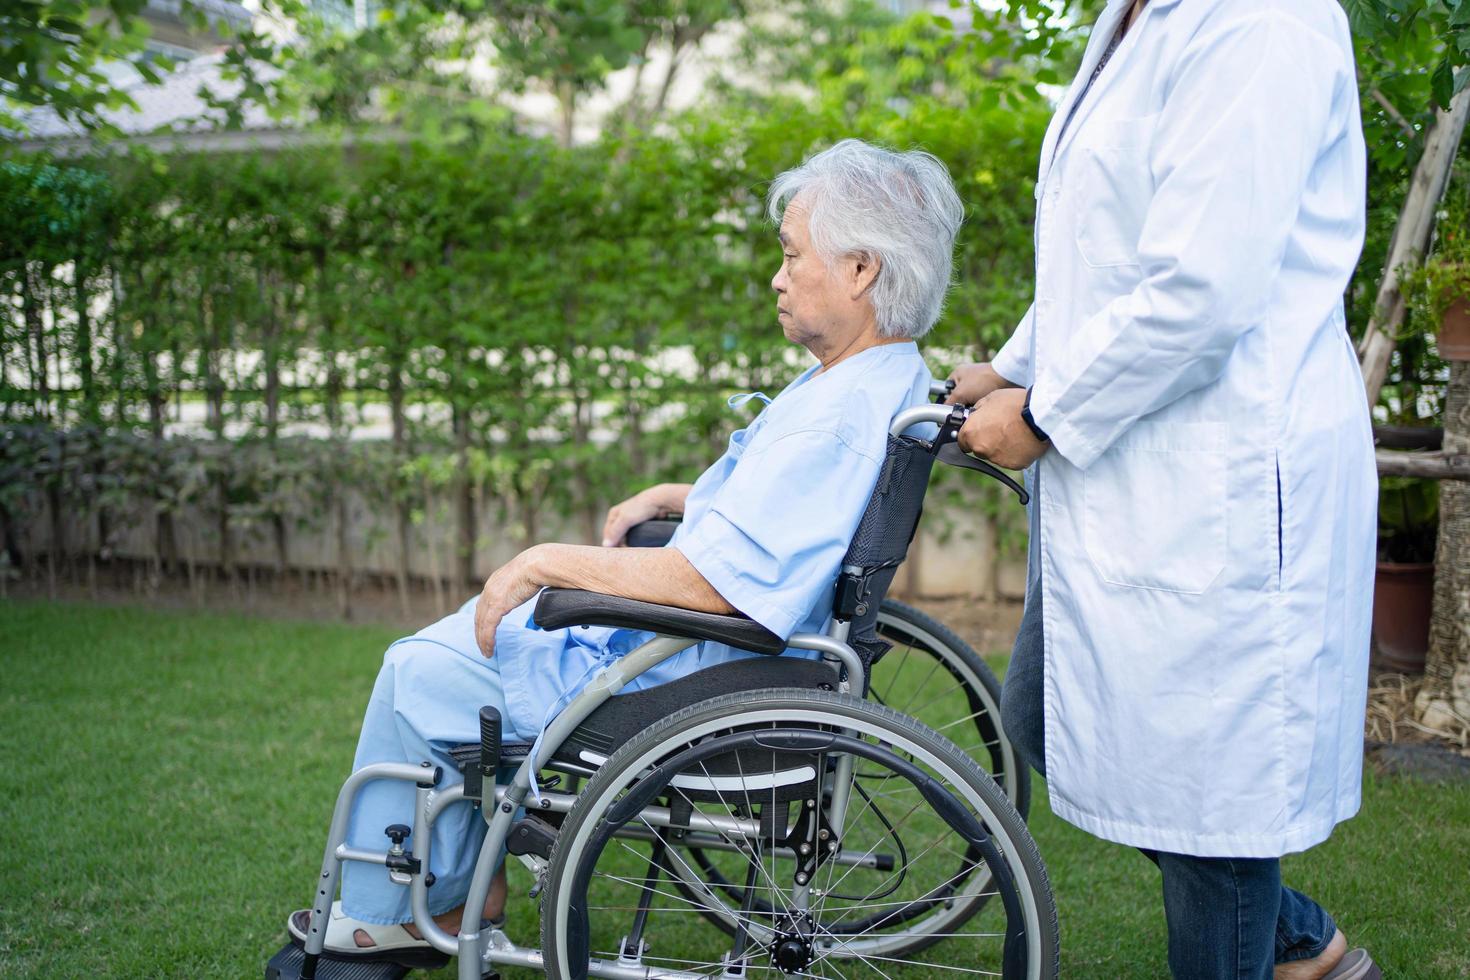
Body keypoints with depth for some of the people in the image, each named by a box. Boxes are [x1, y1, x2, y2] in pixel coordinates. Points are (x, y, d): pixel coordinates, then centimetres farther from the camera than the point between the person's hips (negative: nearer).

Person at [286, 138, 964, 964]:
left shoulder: (842, 417, -28)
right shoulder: (878, 373, 5)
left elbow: (712, 582, -32)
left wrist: (549, 562, -23)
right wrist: (673, 496, 11)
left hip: (690, 675, -11)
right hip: (695, 637, 11)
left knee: (418, 678, 1)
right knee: (487, 619, 22)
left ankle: (377, 915, 22)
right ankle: (464, 894, 26)